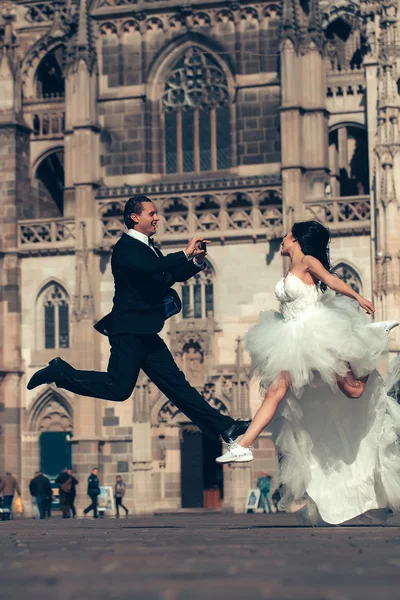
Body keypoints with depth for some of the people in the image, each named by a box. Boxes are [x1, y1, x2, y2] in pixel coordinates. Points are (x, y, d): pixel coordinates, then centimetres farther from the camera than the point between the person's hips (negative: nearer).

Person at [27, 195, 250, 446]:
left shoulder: (149, 248, 17)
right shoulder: (126, 247, -10)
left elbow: (172, 275, 24)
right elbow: (149, 268, -29)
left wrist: (196, 262, 6)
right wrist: (185, 254, -21)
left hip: (145, 332, 9)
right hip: (130, 329, -9)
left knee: (175, 382, 8)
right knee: (119, 388, -10)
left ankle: (223, 427, 6)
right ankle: (60, 371, 5)